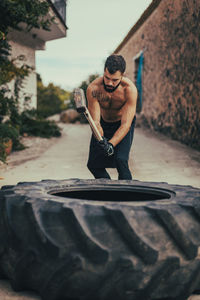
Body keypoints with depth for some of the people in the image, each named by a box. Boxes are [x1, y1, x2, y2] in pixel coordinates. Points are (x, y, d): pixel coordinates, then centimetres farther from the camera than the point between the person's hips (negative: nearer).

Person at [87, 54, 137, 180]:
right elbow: (95, 121, -28)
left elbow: (125, 125, -33)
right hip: (104, 123, 3)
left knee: (120, 160, -23)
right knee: (93, 164, 4)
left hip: (123, 124, -3)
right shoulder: (93, 89, -29)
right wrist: (101, 139, -48)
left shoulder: (130, 89, -32)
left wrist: (111, 144, -47)